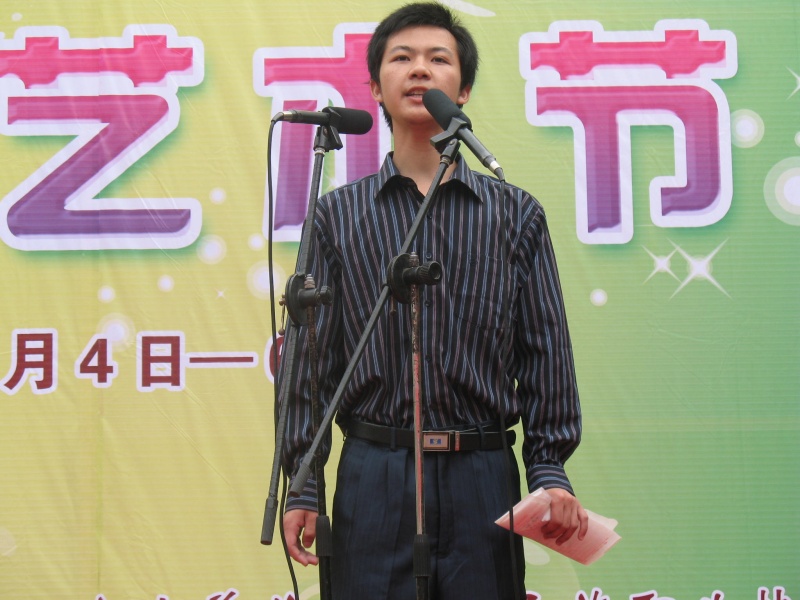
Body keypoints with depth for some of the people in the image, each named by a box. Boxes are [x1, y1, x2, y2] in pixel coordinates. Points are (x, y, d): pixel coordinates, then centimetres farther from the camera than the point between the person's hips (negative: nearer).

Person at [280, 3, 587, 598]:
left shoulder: (517, 214, 10)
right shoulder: (339, 215, 9)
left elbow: (546, 353, 8)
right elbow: (313, 357, 6)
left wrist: (550, 472, -3)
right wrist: (303, 486, 0)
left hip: (483, 481, 1)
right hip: (372, 476, 0)